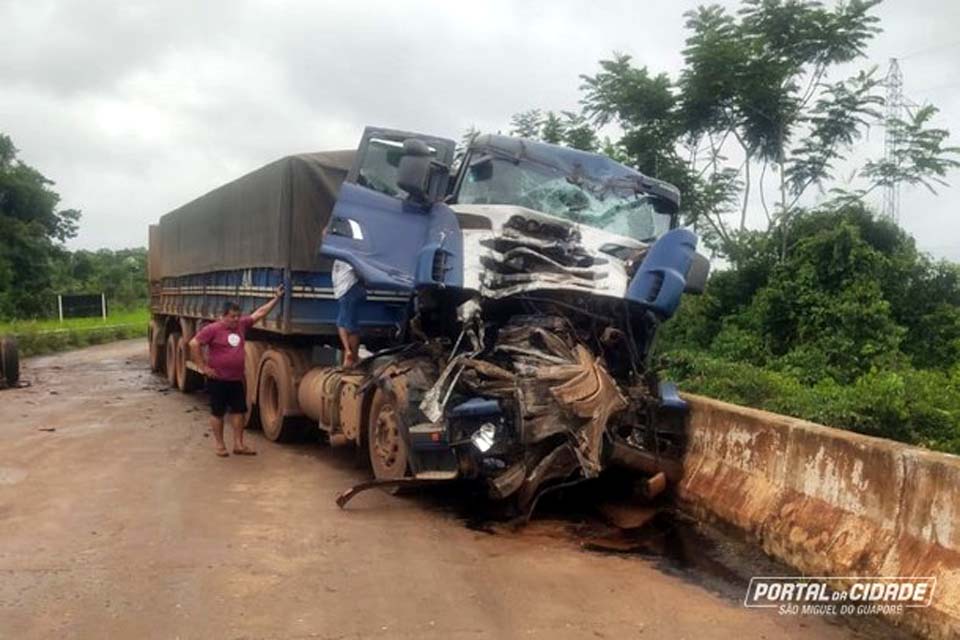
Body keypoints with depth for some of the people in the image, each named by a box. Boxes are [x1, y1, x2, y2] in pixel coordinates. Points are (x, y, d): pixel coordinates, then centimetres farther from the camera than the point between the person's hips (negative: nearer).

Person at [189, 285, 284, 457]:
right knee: (218, 412, 5)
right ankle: (219, 444, 16)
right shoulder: (213, 329, -12)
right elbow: (194, 344, -13)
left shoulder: (241, 325, 6)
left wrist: (276, 298, 7)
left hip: (236, 379, 6)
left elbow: (260, 313, 11)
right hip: (218, 379, -6)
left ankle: (238, 444, 15)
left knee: (238, 411, 8)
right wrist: (203, 367, -13)